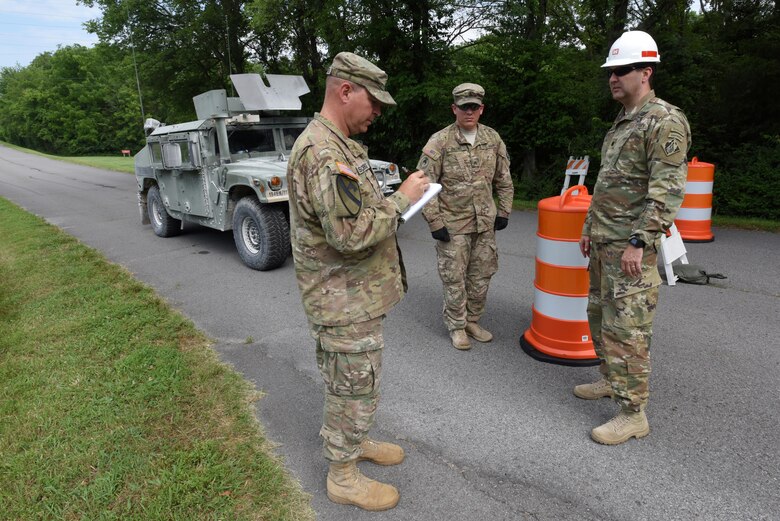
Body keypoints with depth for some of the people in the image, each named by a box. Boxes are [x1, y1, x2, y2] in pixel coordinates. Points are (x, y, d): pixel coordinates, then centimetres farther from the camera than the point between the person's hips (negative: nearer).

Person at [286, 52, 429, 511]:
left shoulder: (338, 145, 12)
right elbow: (351, 234, -30)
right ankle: (343, 475, 26)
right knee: (356, 388, 6)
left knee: (351, 382, 25)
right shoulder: (322, 152, -24)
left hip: (355, 292, 10)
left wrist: (391, 200, 5)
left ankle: (354, 441, 45)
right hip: (346, 300, -10)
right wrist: (402, 199, -19)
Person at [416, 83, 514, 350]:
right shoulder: (439, 142, -10)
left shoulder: (493, 139, 4)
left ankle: (472, 321, 30)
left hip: (485, 223, 5)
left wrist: (504, 211, 10)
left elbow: (504, 179, 14)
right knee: (454, 278, 3)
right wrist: (434, 222, -13)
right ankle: (456, 326, 21)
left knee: (481, 276, 13)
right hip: (452, 224, -4)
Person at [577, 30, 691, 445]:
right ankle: (610, 380, 34)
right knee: (600, 314, 17)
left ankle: (633, 414, 4)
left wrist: (638, 242, -23)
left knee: (626, 328, -7)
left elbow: (667, 189, -19)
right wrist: (589, 228, 20)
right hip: (603, 242, 10)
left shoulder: (665, 120, -12)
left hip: (631, 246, -10)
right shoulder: (620, 123, 17)